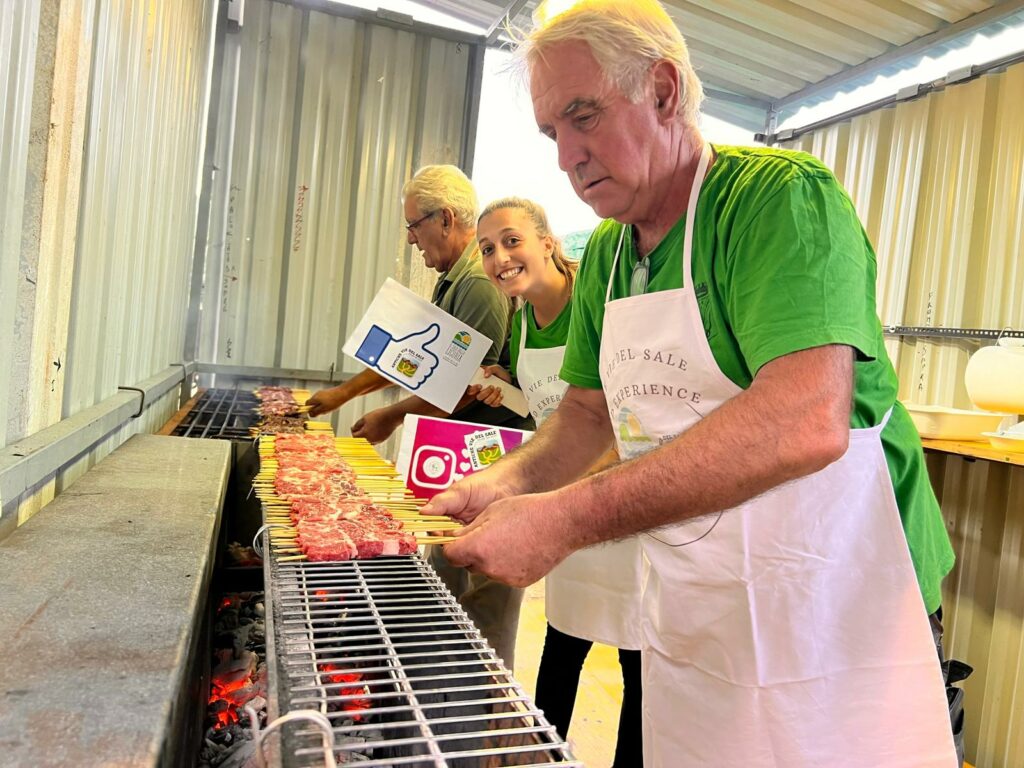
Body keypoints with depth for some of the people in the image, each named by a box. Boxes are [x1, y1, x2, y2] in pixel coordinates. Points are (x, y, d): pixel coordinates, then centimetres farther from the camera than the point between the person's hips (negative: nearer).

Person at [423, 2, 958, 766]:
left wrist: (568, 518, -31)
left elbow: (808, 422, -31)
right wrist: (513, 480, -7)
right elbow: (590, 411, 13)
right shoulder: (603, 256, 6)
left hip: (830, 619, -6)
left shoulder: (783, 197, -17)